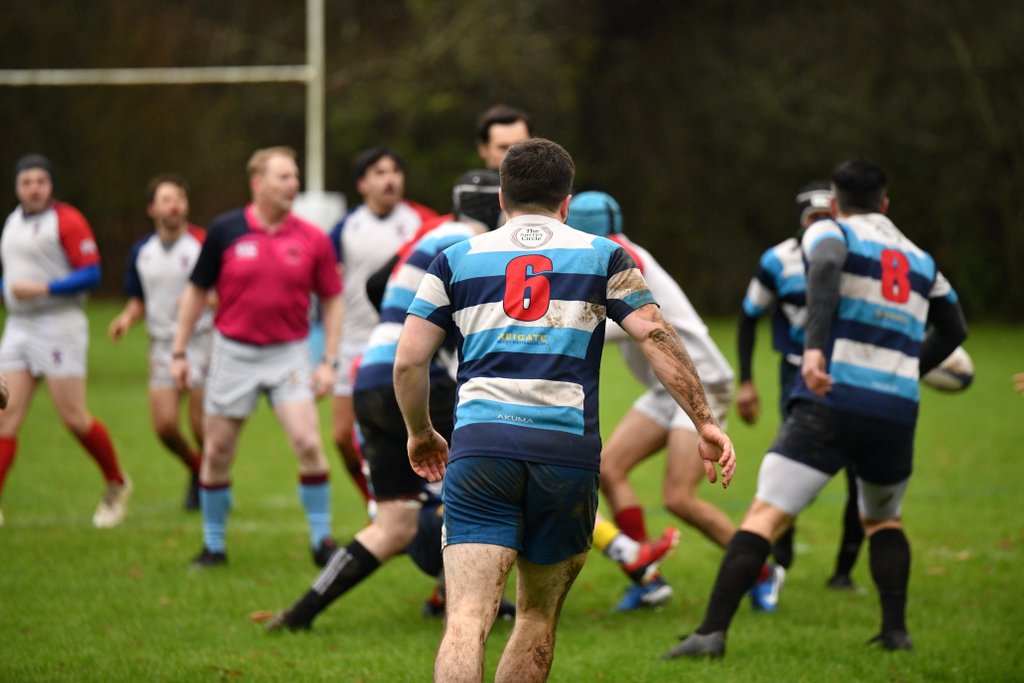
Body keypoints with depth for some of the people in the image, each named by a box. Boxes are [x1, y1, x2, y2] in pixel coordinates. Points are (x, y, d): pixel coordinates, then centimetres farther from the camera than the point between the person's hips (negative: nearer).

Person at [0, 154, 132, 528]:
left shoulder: (67, 220, -9)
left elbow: (91, 274, -14)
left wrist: (43, 289, -20)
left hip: (59, 326, -7)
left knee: (74, 417, -4)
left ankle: (117, 486, 18)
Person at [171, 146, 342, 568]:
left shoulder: (312, 240, -4)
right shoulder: (225, 231, -5)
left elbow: (332, 299, 5)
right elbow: (196, 291, 4)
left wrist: (329, 362, -2)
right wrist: (179, 352, 3)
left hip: (289, 355, 0)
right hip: (233, 353, 0)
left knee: (308, 444, -14)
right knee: (217, 453, 5)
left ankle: (321, 540, -1)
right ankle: (213, 545, 21)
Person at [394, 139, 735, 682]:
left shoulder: (456, 260, 15)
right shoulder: (603, 256, 14)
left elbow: (408, 361, 12)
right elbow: (656, 337, 2)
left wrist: (420, 434, 27)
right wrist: (705, 422, 4)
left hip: (479, 447, 0)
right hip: (567, 452, 0)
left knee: (467, 618, -11)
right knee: (537, 617, 16)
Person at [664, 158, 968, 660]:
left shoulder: (829, 233, 5)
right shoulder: (921, 260, 20)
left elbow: (826, 266, -19)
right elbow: (954, 330, 33)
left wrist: (815, 346, -31)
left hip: (831, 402, -4)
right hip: (898, 412, 4)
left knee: (764, 516, -7)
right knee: (883, 520, 28)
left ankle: (712, 632, -17)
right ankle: (895, 629, 16)